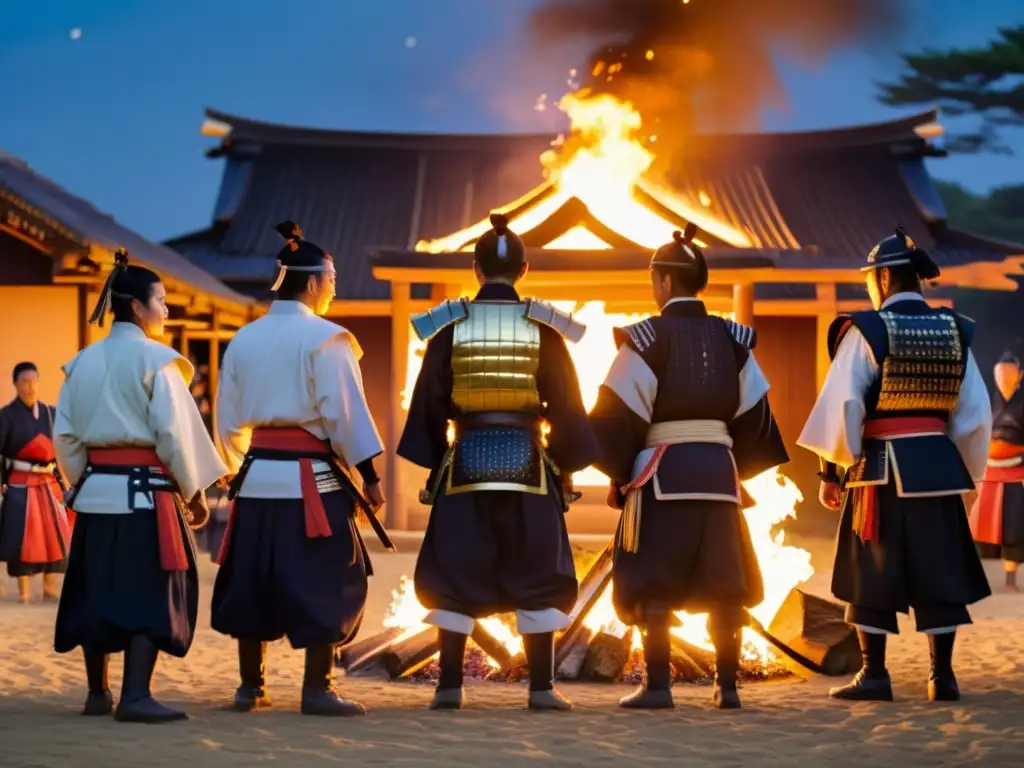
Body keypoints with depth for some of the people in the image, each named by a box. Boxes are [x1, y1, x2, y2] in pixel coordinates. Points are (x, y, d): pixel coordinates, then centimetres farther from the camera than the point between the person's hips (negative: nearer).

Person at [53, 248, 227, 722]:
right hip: (146, 492, -6)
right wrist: (195, 492, -3)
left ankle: (97, 692, 21)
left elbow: (65, 434, 10)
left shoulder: (83, 362, 9)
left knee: (97, 589, 13)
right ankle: (135, 696, -11)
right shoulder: (156, 359, -9)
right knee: (149, 591, -3)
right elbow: (176, 432, -11)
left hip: (96, 491, 6)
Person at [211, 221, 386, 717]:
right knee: (326, 582, 1)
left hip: (258, 476, 6)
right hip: (313, 479, -6)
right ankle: (317, 689, -1)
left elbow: (228, 421, 12)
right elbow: (345, 412, -13)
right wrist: (369, 475, -9)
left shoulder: (243, 340, 9)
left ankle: (250, 686, 17)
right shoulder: (324, 339, -9)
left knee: (254, 579, 12)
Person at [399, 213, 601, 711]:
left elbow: (430, 401, 1)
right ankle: (542, 687, 4)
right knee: (536, 576, 6)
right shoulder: (544, 328, -1)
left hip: (466, 463, 0)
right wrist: (566, 467, 9)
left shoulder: (450, 325, 0)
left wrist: (434, 465, 9)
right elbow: (566, 404, 0)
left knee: (455, 576, 6)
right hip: (527, 463, 0)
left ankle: (449, 687, 4)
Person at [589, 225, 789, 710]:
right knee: (722, 582, 10)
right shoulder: (731, 338, 7)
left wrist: (618, 473, 2)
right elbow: (752, 414, 9)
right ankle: (727, 685, 9)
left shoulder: (647, 337, -7)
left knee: (655, 582, 0)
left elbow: (621, 413, -8)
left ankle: (657, 685, -4)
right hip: (719, 470, 4)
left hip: (663, 474, -4)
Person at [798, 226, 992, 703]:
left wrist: (830, 469, -5)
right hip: (937, 466, 4)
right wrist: (965, 470, 16)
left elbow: (842, 406, -12)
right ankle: (942, 676, 8)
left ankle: (874, 675, 3)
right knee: (939, 571, 8)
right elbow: (976, 412, 7)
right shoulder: (954, 332, 5)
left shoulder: (867, 332, -9)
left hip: (882, 468, -4)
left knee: (874, 572, 4)